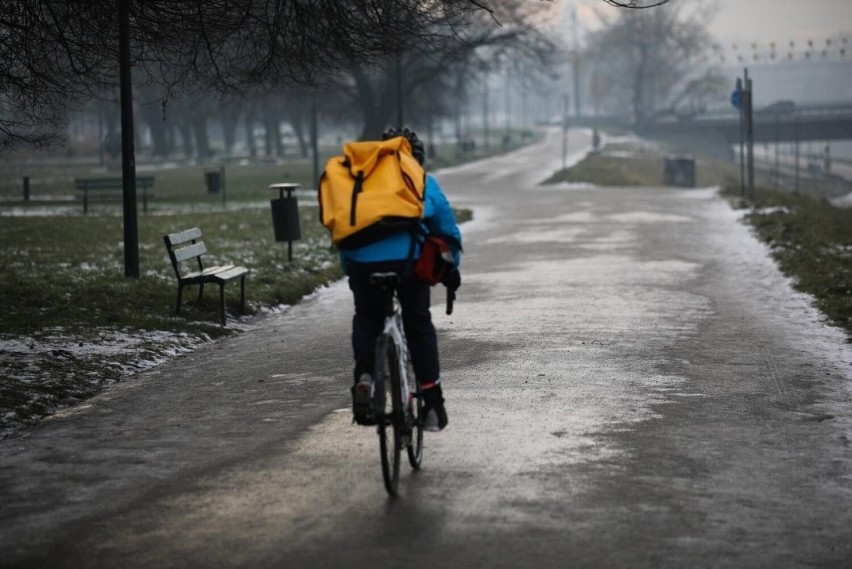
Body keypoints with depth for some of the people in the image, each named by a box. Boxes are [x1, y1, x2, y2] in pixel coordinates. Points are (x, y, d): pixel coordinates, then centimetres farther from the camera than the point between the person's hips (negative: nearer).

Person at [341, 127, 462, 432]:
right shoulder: (424, 183, 20)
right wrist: (451, 267, 32)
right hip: (407, 259, -1)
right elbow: (447, 229, 21)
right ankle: (433, 404, 11)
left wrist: (348, 268, 30)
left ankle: (364, 376, -1)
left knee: (366, 319, 25)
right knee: (419, 326, 15)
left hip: (361, 260, 1)